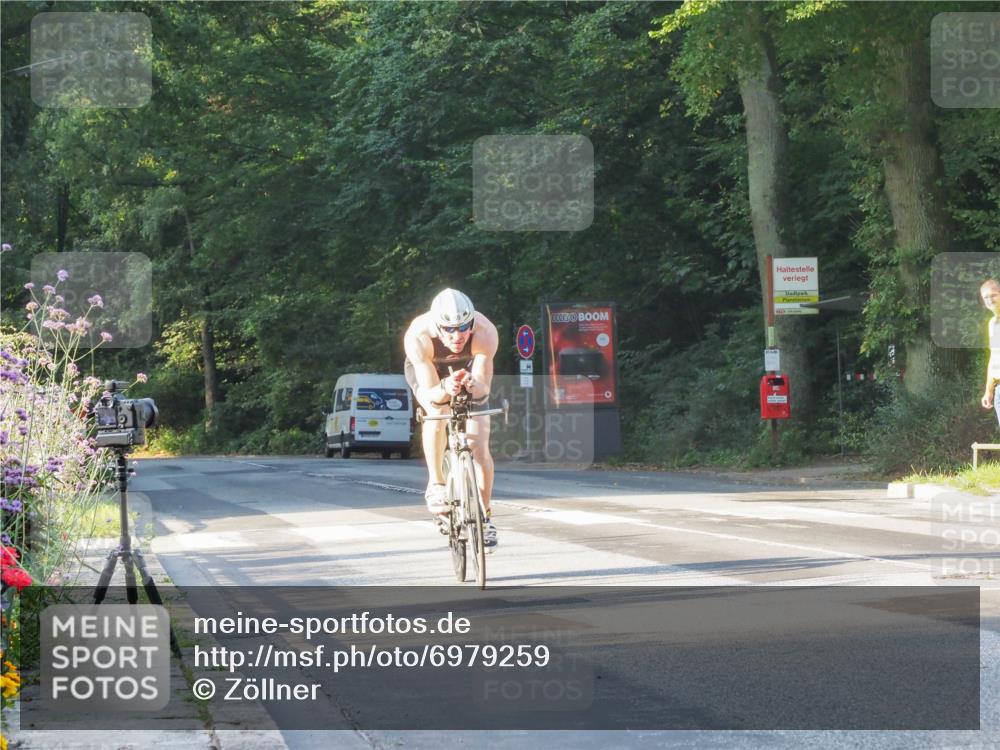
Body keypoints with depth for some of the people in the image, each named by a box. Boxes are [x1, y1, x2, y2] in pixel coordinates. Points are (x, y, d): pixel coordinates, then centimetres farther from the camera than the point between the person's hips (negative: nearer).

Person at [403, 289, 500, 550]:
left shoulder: (485, 333, -37)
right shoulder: (418, 337, -39)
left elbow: (483, 390, -35)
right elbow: (430, 396, -39)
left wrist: (473, 385, -57)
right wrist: (445, 388, -61)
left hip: (468, 368, 1)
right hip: (427, 370, -1)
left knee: (479, 446, -9)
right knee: (438, 411, -33)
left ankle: (485, 515, 10)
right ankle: (435, 484, -17)